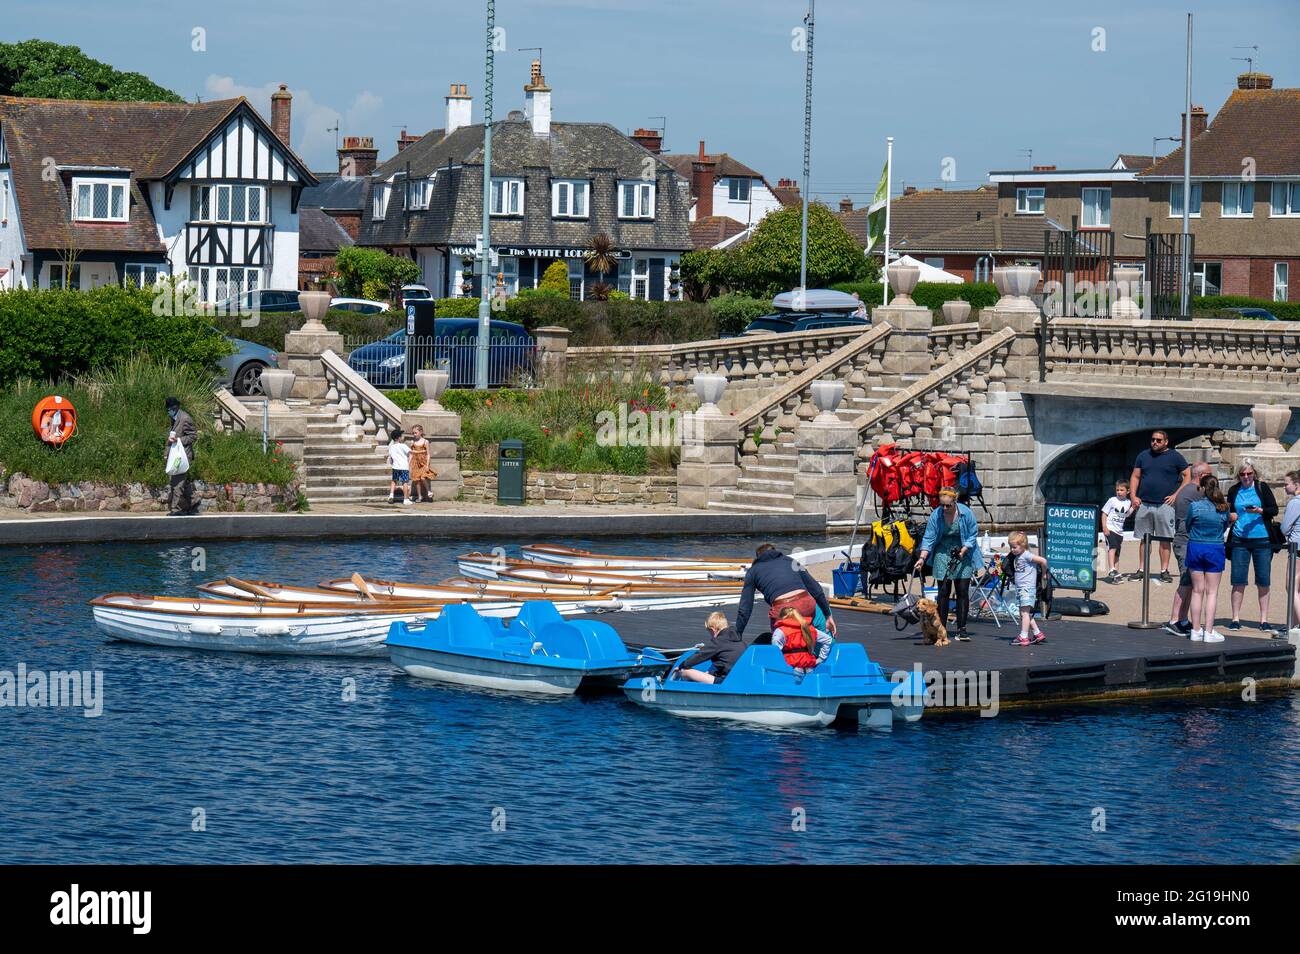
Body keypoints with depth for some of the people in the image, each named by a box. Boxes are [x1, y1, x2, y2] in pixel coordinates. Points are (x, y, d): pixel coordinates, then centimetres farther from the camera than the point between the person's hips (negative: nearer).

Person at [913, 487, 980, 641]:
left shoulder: (966, 513, -11)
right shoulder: (936, 515, -9)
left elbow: (973, 535, -3)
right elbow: (928, 539, -6)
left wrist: (963, 551, -15)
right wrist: (922, 558, -17)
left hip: (962, 555, -1)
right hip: (943, 554, 1)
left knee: (963, 592, -4)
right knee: (943, 592, -1)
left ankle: (961, 630, -1)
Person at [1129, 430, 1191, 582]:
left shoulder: (1175, 457, 4)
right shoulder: (1143, 456, 14)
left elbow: (1188, 476, 2)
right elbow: (1135, 477, 17)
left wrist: (1176, 495, -7)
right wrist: (1133, 496, 3)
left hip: (1165, 505, -3)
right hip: (1144, 504, 3)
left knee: (1165, 540, -3)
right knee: (1144, 539, 5)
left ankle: (1164, 571, 1)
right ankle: (1141, 570, 10)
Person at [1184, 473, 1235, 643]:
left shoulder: (1194, 506, -10)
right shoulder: (1224, 508, -6)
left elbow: (1187, 526, 2)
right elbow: (1225, 527, 8)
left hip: (1195, 548, 0)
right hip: (1215, 549, 0)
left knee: (1197, 591, 10)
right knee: (1212, 592, 4)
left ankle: (1196, 630, 12)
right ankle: (1209, 631, 1)